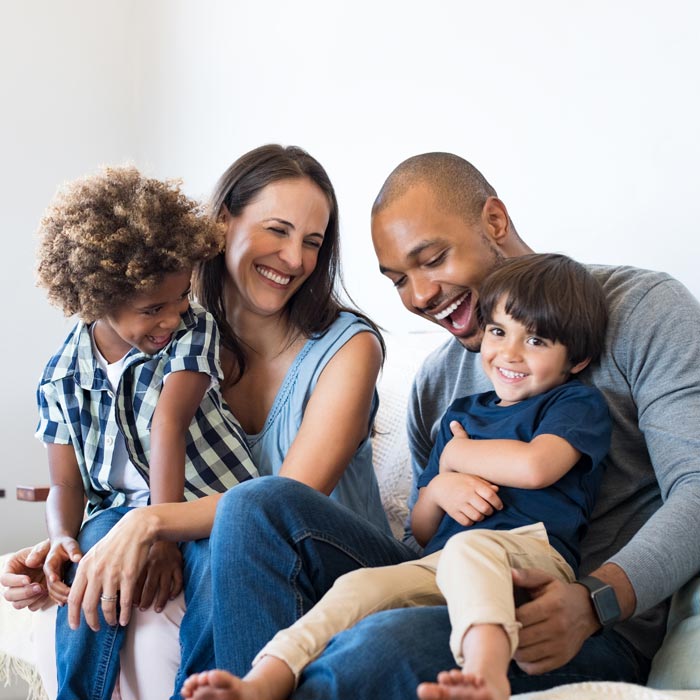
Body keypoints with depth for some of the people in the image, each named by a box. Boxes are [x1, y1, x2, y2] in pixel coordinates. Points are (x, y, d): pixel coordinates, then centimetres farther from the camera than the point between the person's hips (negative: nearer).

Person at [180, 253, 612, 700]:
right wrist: (438, 489, 3)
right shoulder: (462, 414, 28)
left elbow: (534, 466, -12)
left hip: (532, 552, -5)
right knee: (360, 586, -23)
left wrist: (455, 455, 8)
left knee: (467, 547, -38)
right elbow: (421, 531, 28)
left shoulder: (578, 403, 12)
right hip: (440, 565, 5)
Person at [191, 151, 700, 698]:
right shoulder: (436, 382, 19)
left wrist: (594, 601, -26)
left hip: (596, 633, -6)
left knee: (393, 641, -38)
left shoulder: (643, 309, 1)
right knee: (259, 505, -12)